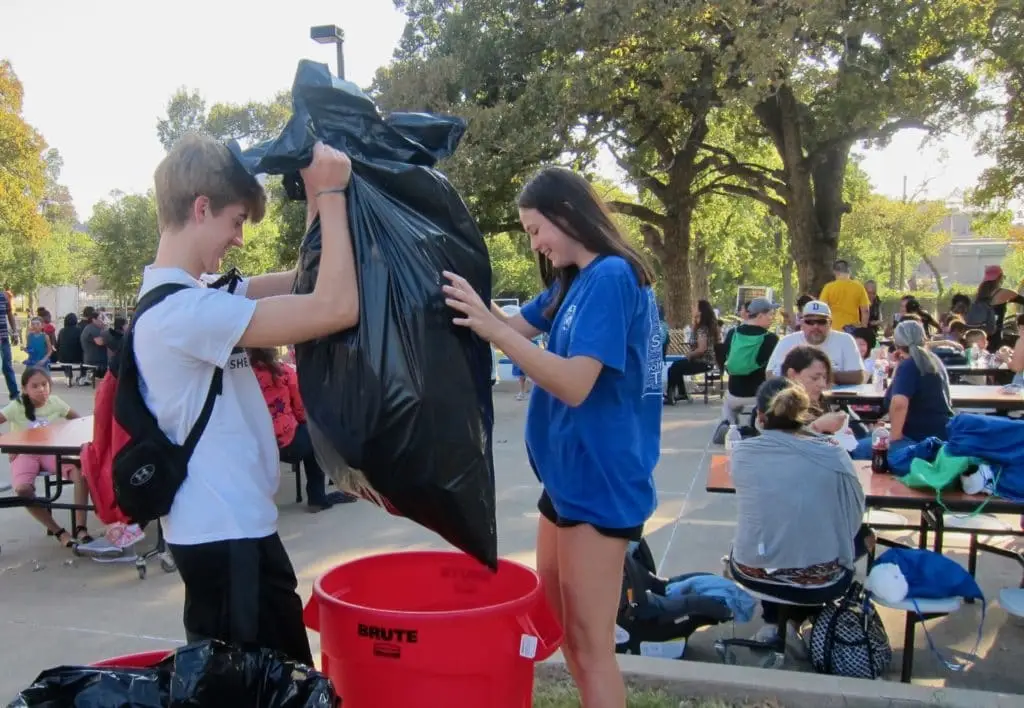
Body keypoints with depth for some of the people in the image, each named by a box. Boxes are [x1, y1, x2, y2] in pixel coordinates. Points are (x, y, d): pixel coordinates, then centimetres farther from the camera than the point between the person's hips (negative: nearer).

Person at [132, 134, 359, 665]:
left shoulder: (178, 296, 8)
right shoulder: (184, 309, -23)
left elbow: (301, 285, 11)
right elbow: (336, 308, -29)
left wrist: (318, 197, 1)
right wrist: (331, 193, -20)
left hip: (224, 523, 10)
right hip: (225, 532, -10)